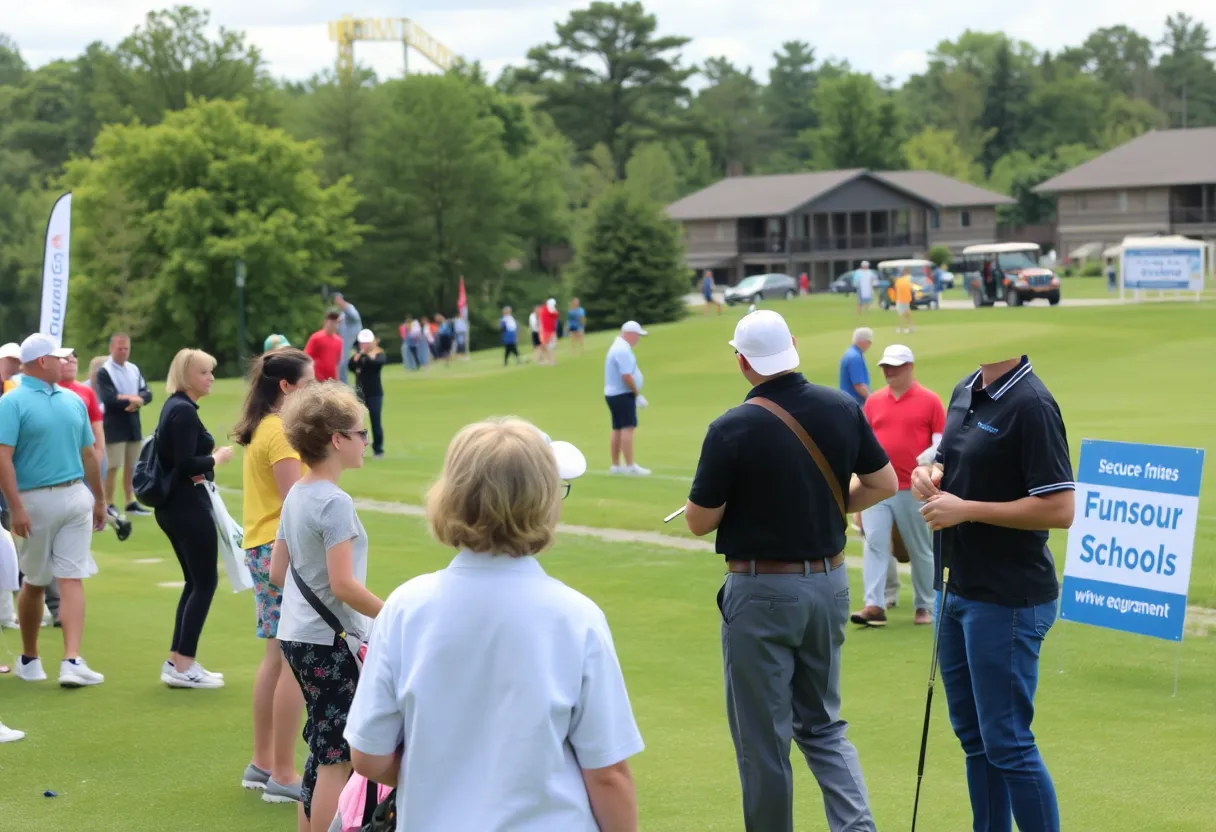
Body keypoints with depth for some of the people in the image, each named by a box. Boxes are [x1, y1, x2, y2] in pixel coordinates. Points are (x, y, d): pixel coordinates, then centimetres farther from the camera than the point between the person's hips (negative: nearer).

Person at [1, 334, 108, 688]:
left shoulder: (72, 400, 10)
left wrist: (99, 499, 19)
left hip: (75, 497, 4)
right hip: (35, 500, -4)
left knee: (72, 579, -5)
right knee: (34, 583, 10)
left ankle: (72, 661, -10)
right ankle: (29, 659, 25)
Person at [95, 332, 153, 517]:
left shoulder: (134, 369, 11)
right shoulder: (104, 372, -10)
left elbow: (147, 394, 5)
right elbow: (109, 400, -21)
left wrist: (136, 400, -16)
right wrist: (132, 400, -12)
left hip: (134, 426, 6)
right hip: (114, 427, -6)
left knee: (131, 466, 12)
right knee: (112, 467, -5)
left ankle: (130, 503, 19)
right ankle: (109, 505, 0)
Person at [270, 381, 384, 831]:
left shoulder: (296, 495, 9)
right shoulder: (335, 502, -18)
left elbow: (277, 571, 15)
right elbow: (345, 584, -24)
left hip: (297, 635, 9)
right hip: (330, 642, -9)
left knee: (324, 751, 18)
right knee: (338, 758, -3)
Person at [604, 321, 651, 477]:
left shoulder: (618, 346, 16)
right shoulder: (623, 350, -18)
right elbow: (626, 376, -24)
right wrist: (638, 394, -15)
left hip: (613, 394, 11)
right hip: (623, 394, -11)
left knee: (617, 430, 12)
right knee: (628, 428, -13)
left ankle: (616, 465, 16)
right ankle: (630, 466, -17)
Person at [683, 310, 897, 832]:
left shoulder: (732, 429, -18)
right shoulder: (843, 409, -3)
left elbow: (699, 522, -10)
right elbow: (883, 484, 8)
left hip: (762, 592, -5)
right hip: (829, 583, 5)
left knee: (763, 738, 8)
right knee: (823, 725, 18)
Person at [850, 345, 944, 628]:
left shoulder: (930, 400, -2)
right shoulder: (873, 401, 10)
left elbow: (941, 442, -3)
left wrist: (928, 458, -22)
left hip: (914, 489, -3)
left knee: (920, 550, 7)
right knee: (874, 544, -7)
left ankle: (924, 606, 18)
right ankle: (874, 605, -10)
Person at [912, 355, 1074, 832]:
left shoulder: (1031, 405, -18)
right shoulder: (966, 391, 9)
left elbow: (1059, 509, -22)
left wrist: (965, 509, -20)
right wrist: (930, 475, 0)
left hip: (1008, 600, -9)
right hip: (959, 590, 9)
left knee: (1006, 742, -4)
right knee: (973, 734, 16)